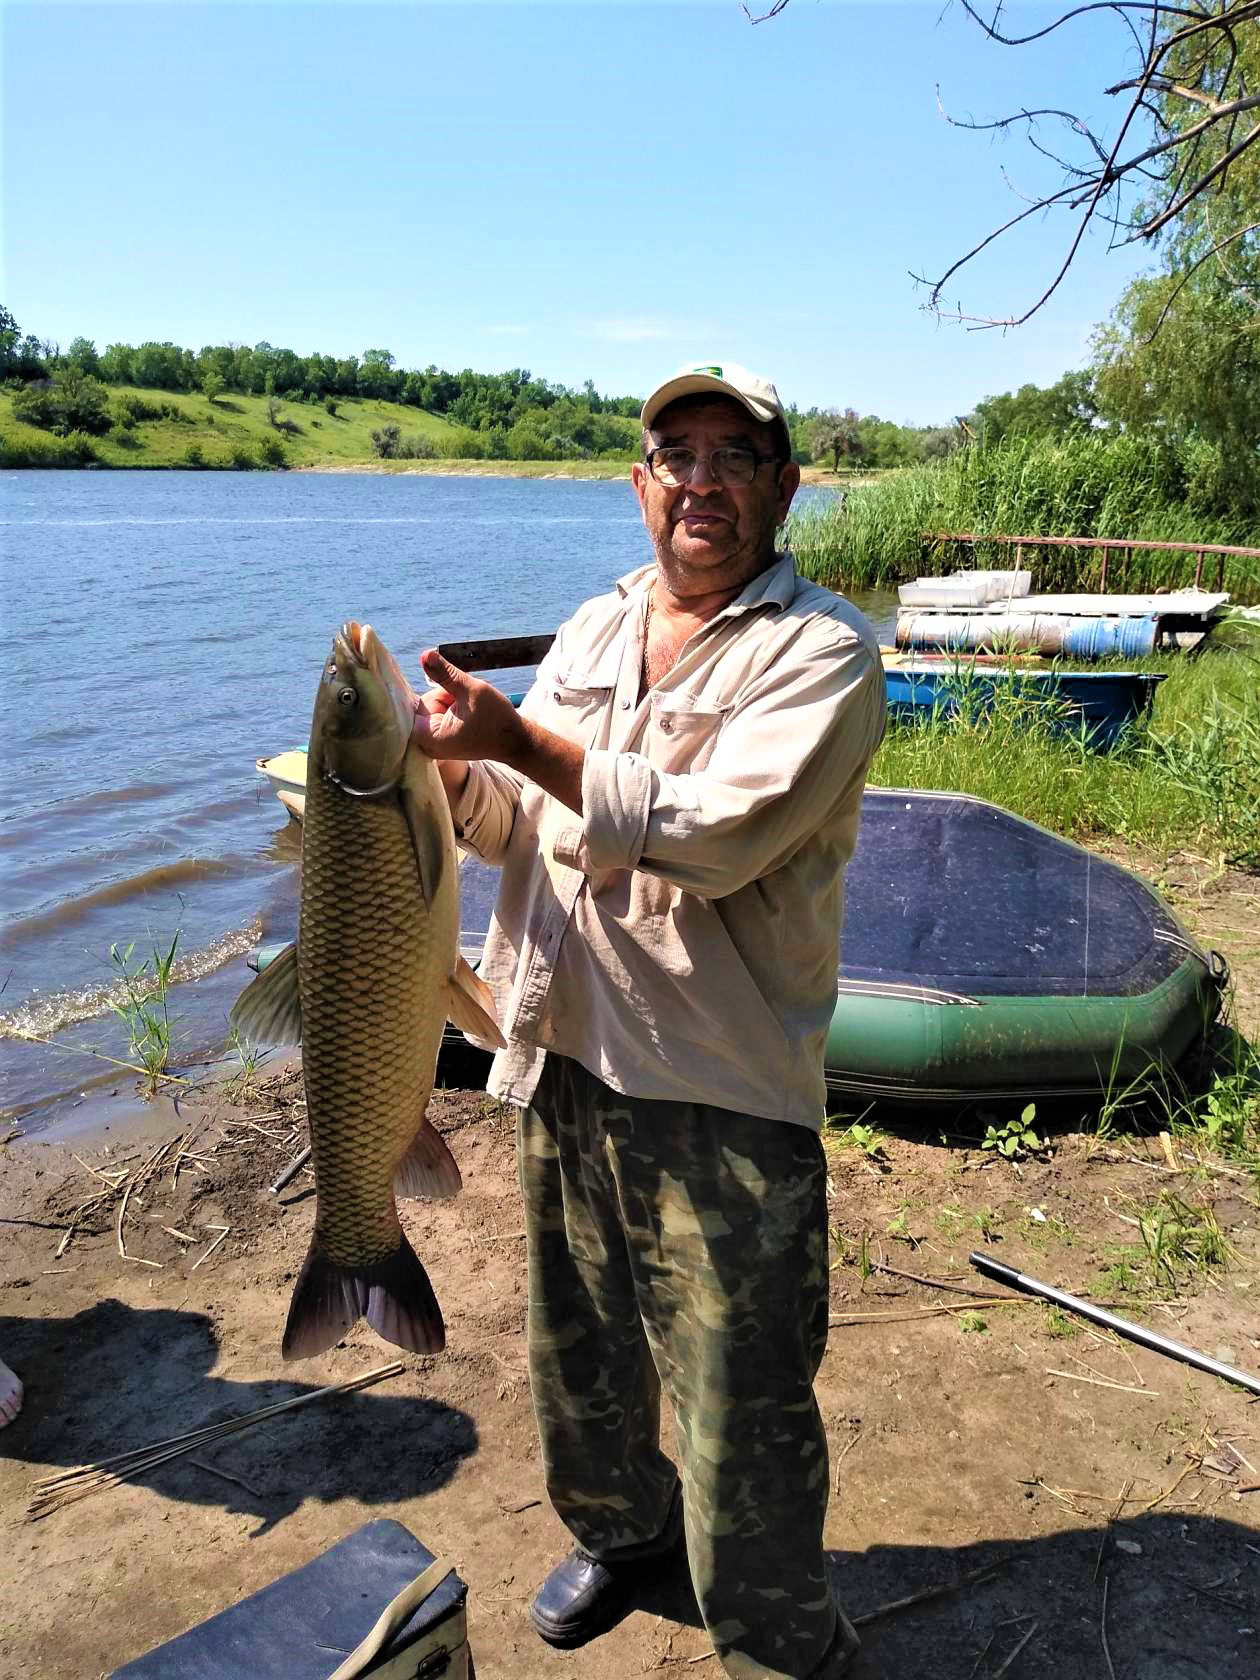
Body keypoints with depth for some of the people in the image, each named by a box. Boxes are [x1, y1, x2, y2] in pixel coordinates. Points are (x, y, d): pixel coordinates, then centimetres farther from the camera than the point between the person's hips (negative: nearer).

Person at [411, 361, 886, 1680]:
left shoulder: (823, 649, -10)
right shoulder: (594, 627, 10)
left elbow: (716, 835, -24)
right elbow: (521, 822, 12)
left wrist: (515, 739, -23)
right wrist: (445, 770, -10)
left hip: (719, 1088, -6)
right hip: (562, 1053, 7)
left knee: (739, 1408, 6)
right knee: (576, 1342, 25)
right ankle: (620, 1530, 52)